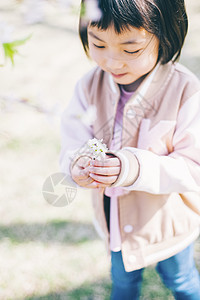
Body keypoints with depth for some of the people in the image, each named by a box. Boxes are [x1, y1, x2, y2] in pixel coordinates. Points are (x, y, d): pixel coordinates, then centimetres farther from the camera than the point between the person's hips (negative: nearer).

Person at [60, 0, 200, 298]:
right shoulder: (90, 86, -15)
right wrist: (76, 163, -36)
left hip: (168, 221, -3)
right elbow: (74, 142, -11)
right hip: (115, 220, 4)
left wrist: (138, 168, -42)